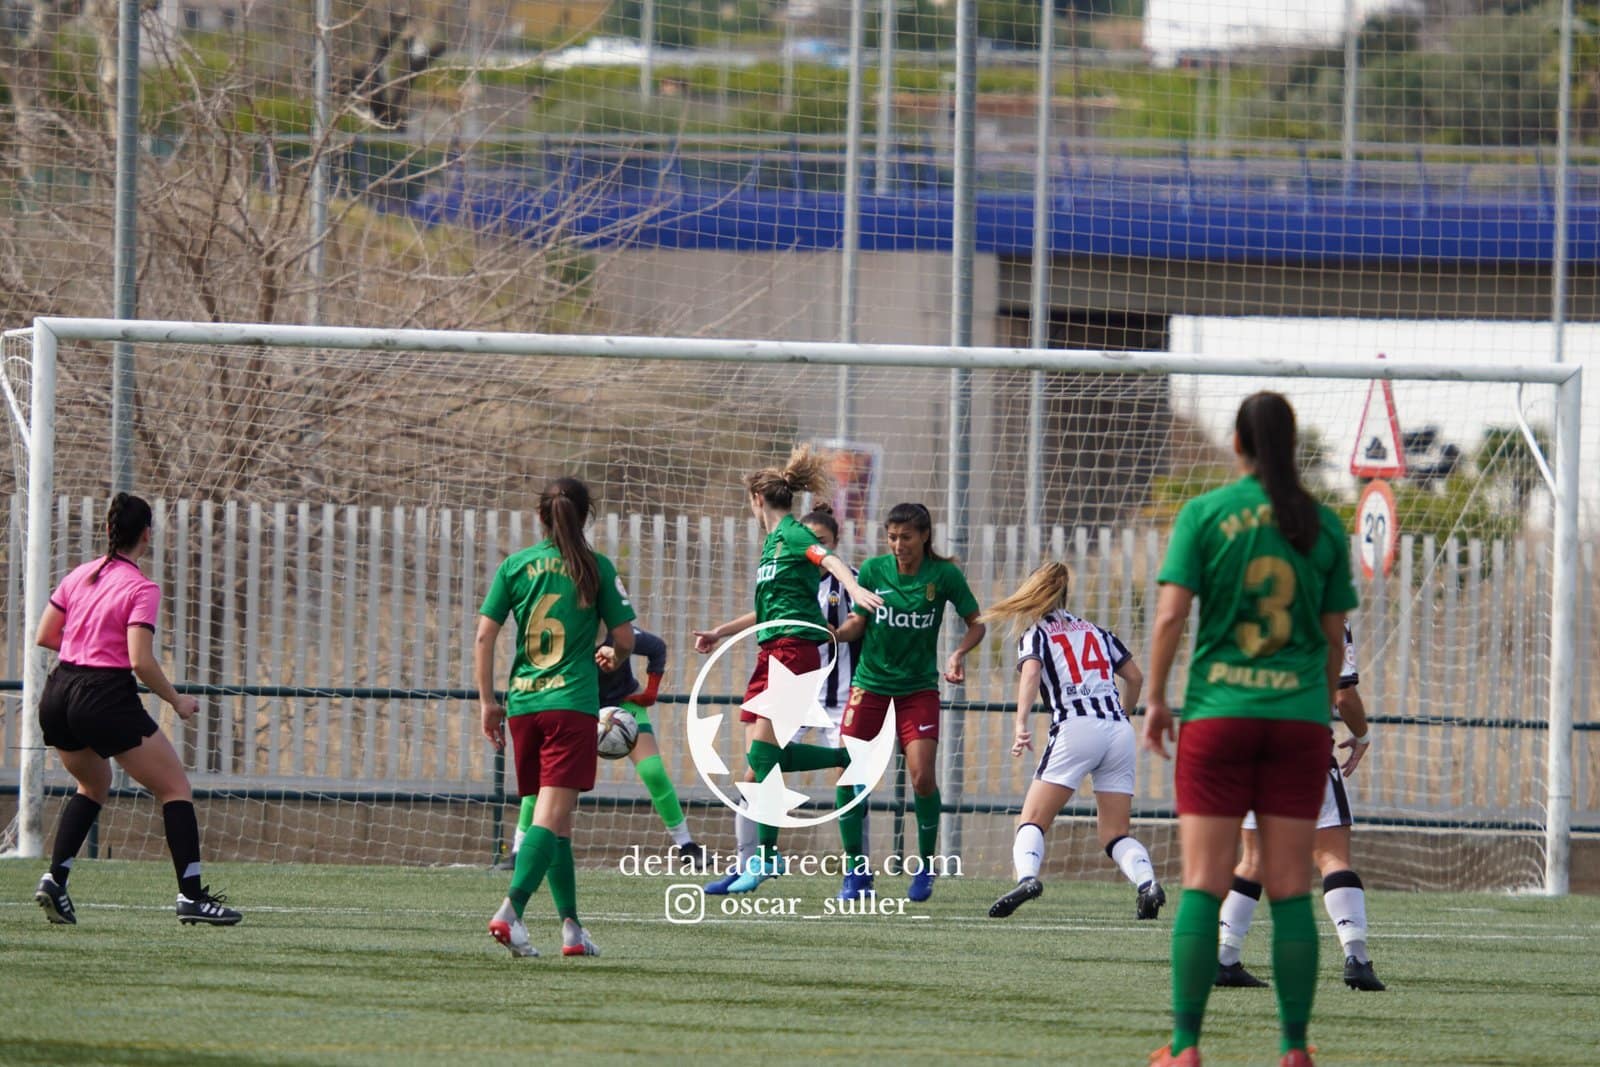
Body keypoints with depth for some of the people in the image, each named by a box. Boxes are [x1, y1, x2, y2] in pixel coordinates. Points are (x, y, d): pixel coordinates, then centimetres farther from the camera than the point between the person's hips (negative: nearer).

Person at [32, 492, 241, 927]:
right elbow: (141, 662, -16)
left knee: (93, 786, 28)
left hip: (57, 696, 7)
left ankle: (54, 880, 12)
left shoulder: (78, 576, 9)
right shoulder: (141, 589, -9)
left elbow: (44, 636, 14)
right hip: (107, 698, -7)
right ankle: (191, 896, -6)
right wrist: (178, 702, -3)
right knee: (175, 789, 2)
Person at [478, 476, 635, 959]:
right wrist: (613, 658, 26)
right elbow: (625, 639, 3)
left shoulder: (515, 566, 6)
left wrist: (487, 701, 8)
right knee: (552, 815, -10)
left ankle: (571, 925, 15)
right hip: (572, 702, -4)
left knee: (556, 818, 13)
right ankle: (511, 909, -28)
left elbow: (484, 636, 1)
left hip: (522, 703, 4)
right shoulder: (596, 568, 0)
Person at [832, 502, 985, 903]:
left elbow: (977, 623, 0)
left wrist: (959, 654, -18)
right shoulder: (873, 570, -6)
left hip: (919, 685, -1)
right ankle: (857, 871, 7)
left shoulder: (944, 575, -9)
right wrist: (832, 633, -20)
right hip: (871, 681, 1)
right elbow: (857, 623, 1)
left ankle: (925, 868, 7)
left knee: (922, 775, -14)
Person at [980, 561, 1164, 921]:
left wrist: (1021, 724, -22)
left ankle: (1027, 876, -31)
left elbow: (1031, 673, -9)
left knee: (1033, 821, -3)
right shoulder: (1097, 632, 24)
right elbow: (1135, 677, 21)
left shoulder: (1035, 635, 10)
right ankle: (1148, 882, -19)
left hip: (1075, 729, -4)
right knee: (1115, 835, 8)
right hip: (1119, 730, 4)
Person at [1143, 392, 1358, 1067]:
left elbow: (1171, 612, -7)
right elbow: (1335, 634, 8)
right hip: (1299, 714, 2)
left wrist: (1155, 697, 3)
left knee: (1202, 885, -1)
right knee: (1291, 891, 4)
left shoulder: (1204, 513, -2)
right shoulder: (1324, 526, 5)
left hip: (1217, 711, -2)